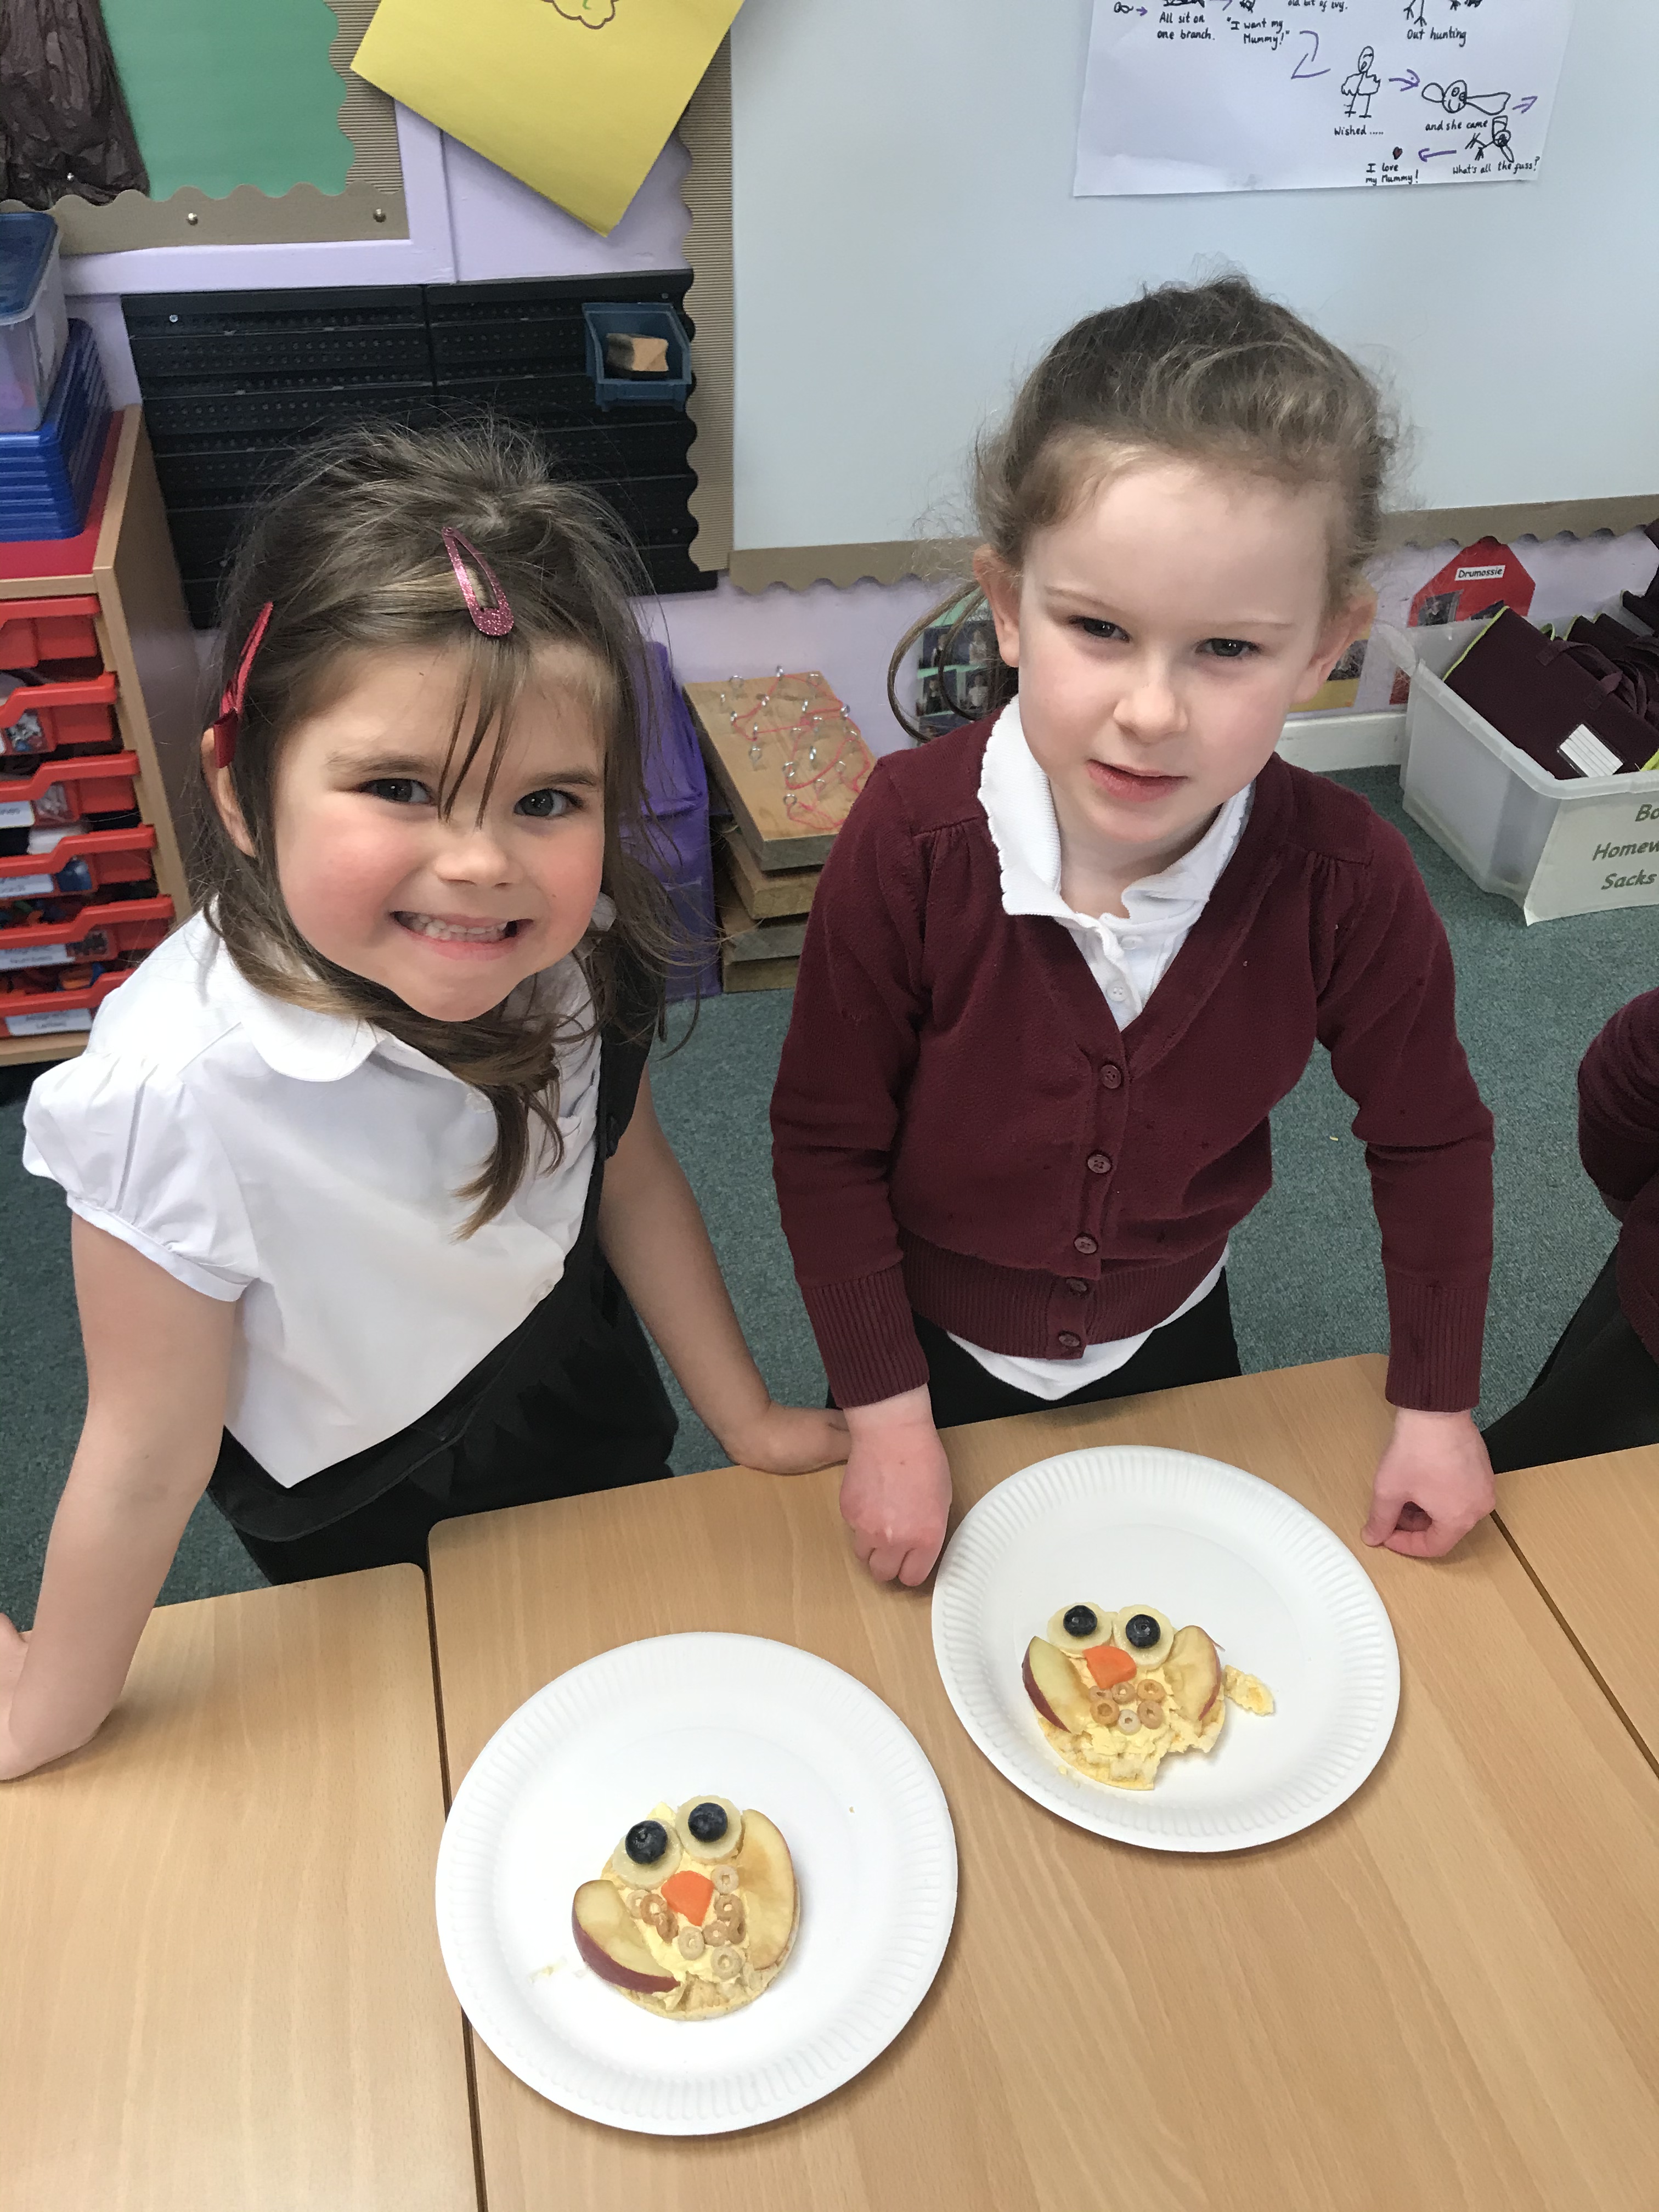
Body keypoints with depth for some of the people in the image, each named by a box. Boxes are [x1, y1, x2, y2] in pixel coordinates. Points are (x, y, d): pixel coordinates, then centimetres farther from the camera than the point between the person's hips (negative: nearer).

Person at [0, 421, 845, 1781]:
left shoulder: (572, 955, -25)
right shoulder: (180, 1093, -39)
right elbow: (145, 1468, -25)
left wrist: (746, 1414, 1)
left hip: (586, 1403, 4)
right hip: (367, 1510, -3)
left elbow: (632, 1179, -6)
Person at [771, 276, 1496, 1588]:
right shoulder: (913, 839, -31)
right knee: (923, 1628, 26)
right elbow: (828, 1144, -19)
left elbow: (1430, 1141, -8)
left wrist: (1437, 1405, -2)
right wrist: (888, 1414, -17)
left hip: (1172, 1344, 2)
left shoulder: (1341, 876, -26)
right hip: (935, 1355, -1)